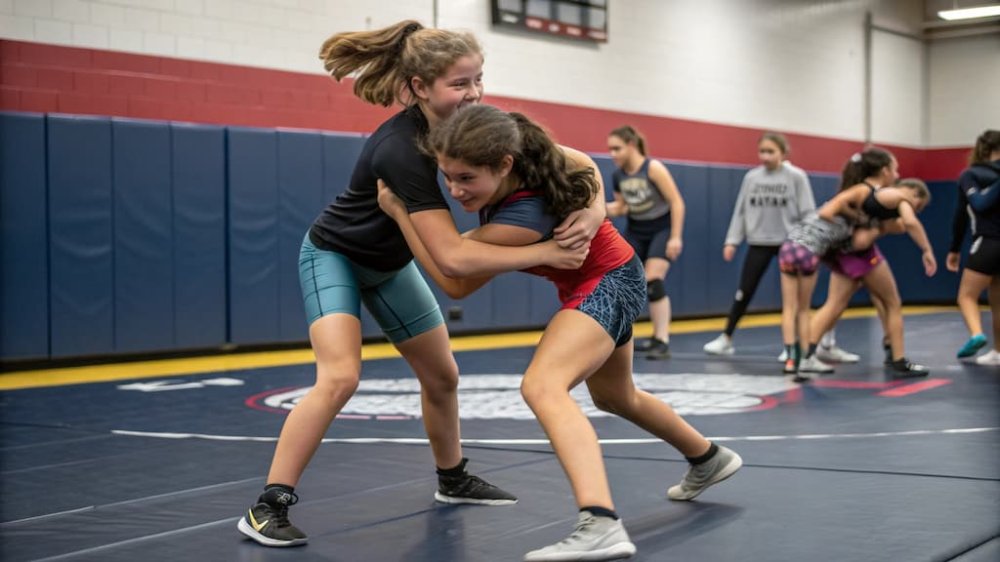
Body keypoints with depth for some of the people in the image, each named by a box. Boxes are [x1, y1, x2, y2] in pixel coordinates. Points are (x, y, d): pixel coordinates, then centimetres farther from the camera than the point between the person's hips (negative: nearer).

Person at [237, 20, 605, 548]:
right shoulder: (400, 149, -39)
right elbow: (453, 255, -44)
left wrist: (593, 209, -34)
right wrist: (546, 252, -44)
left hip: (389, 262, 8)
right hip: (335, 256, -7)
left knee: (442, 375, 14)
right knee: (340, 377, -26)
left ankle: (453, 481, 37)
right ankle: (267, 507, -18)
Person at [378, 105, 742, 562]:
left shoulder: (523, 217, -39)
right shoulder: (520, 151, -18)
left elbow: (455, 280, -26)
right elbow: (585, 164, 2)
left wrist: (398, 209, -27)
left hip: (607, 283, -10)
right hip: (605, 275, 10)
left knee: (542, 386, -33)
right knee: (613, 396, 30)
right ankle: (708, 460, 54)